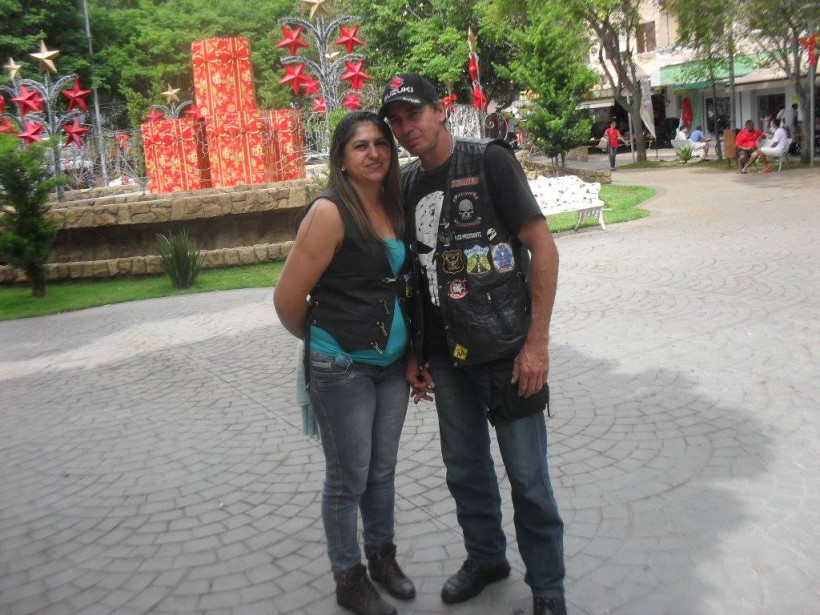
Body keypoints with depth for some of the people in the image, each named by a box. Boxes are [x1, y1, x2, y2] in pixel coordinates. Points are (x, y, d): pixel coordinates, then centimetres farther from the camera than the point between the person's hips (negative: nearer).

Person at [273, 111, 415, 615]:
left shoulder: (395, 206, 5)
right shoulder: (330, 213, -16)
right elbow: (288, 298, -15)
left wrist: (412, 350, 8)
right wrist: (321, 339, 2)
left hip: (393, 363, 6)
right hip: (342, 367, -6)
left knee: (383, 469, 19)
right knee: (348, 478, 8)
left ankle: (383, 556, 40)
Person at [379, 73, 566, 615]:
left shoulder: (490, 161, -9)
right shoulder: (406, 184, 8)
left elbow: (543, 247, -11)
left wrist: (536, 341, -15)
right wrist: (413, 352, 11)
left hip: (508, 350, -5)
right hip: (446, 357, 5)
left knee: (528, 477, 4)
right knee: (465, 468, 18)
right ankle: (486, 557, 41)